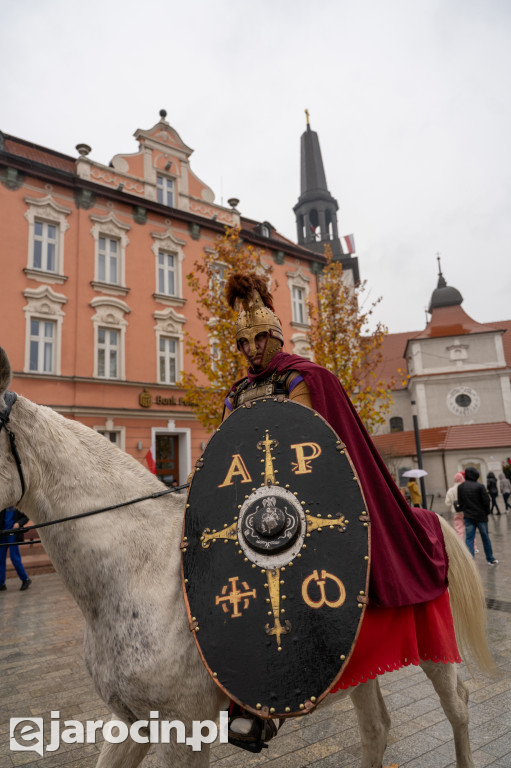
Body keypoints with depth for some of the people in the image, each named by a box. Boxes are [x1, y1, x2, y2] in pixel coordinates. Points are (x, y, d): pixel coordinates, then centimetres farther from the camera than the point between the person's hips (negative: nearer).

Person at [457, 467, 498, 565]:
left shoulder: (460, 487, -1)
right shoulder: (480, 486, -12)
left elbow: (460, 502, 3)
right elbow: (486, 501, -10)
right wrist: (487, 512, 5)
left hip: (468, 516, 2)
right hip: (481, 516, -2)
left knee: (469, 539, 3)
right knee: (485, 537, 14)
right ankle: (490, 559, 28)